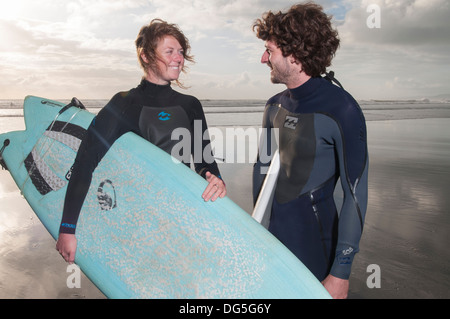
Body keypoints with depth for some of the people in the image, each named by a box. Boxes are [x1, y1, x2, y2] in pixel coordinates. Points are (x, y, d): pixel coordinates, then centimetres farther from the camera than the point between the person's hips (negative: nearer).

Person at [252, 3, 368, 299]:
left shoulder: (341, 110, -16)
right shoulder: (275, 105, 4)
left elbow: (355, 195, -15)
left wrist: (341, 272, -15)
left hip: (313, 245, -5)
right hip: (270, 235, 6)